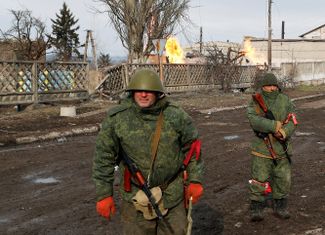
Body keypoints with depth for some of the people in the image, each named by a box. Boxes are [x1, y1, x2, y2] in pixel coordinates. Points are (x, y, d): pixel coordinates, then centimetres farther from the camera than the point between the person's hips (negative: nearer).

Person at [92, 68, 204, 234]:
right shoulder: (116, 118, -9)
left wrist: (195, 180, 3)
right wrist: (104, 194, -4)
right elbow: (104, 157, -5)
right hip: (135, 197, -1)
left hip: (172, 195, 1)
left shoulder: (176, 116, -5)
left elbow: (192, 147, 5)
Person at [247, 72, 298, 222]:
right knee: (259, 180, -2)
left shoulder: (285, 101, 2)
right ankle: (256, 209, 10)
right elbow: (255, 121, -22)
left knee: (283, 180, 10)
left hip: (282, 148, 3)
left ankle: (280, 207, 27)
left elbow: (292, 121, -6)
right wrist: (277, 125, -26)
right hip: (262, 148, -3)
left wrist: (283, 132, -25)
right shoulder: (255, 102, -6)